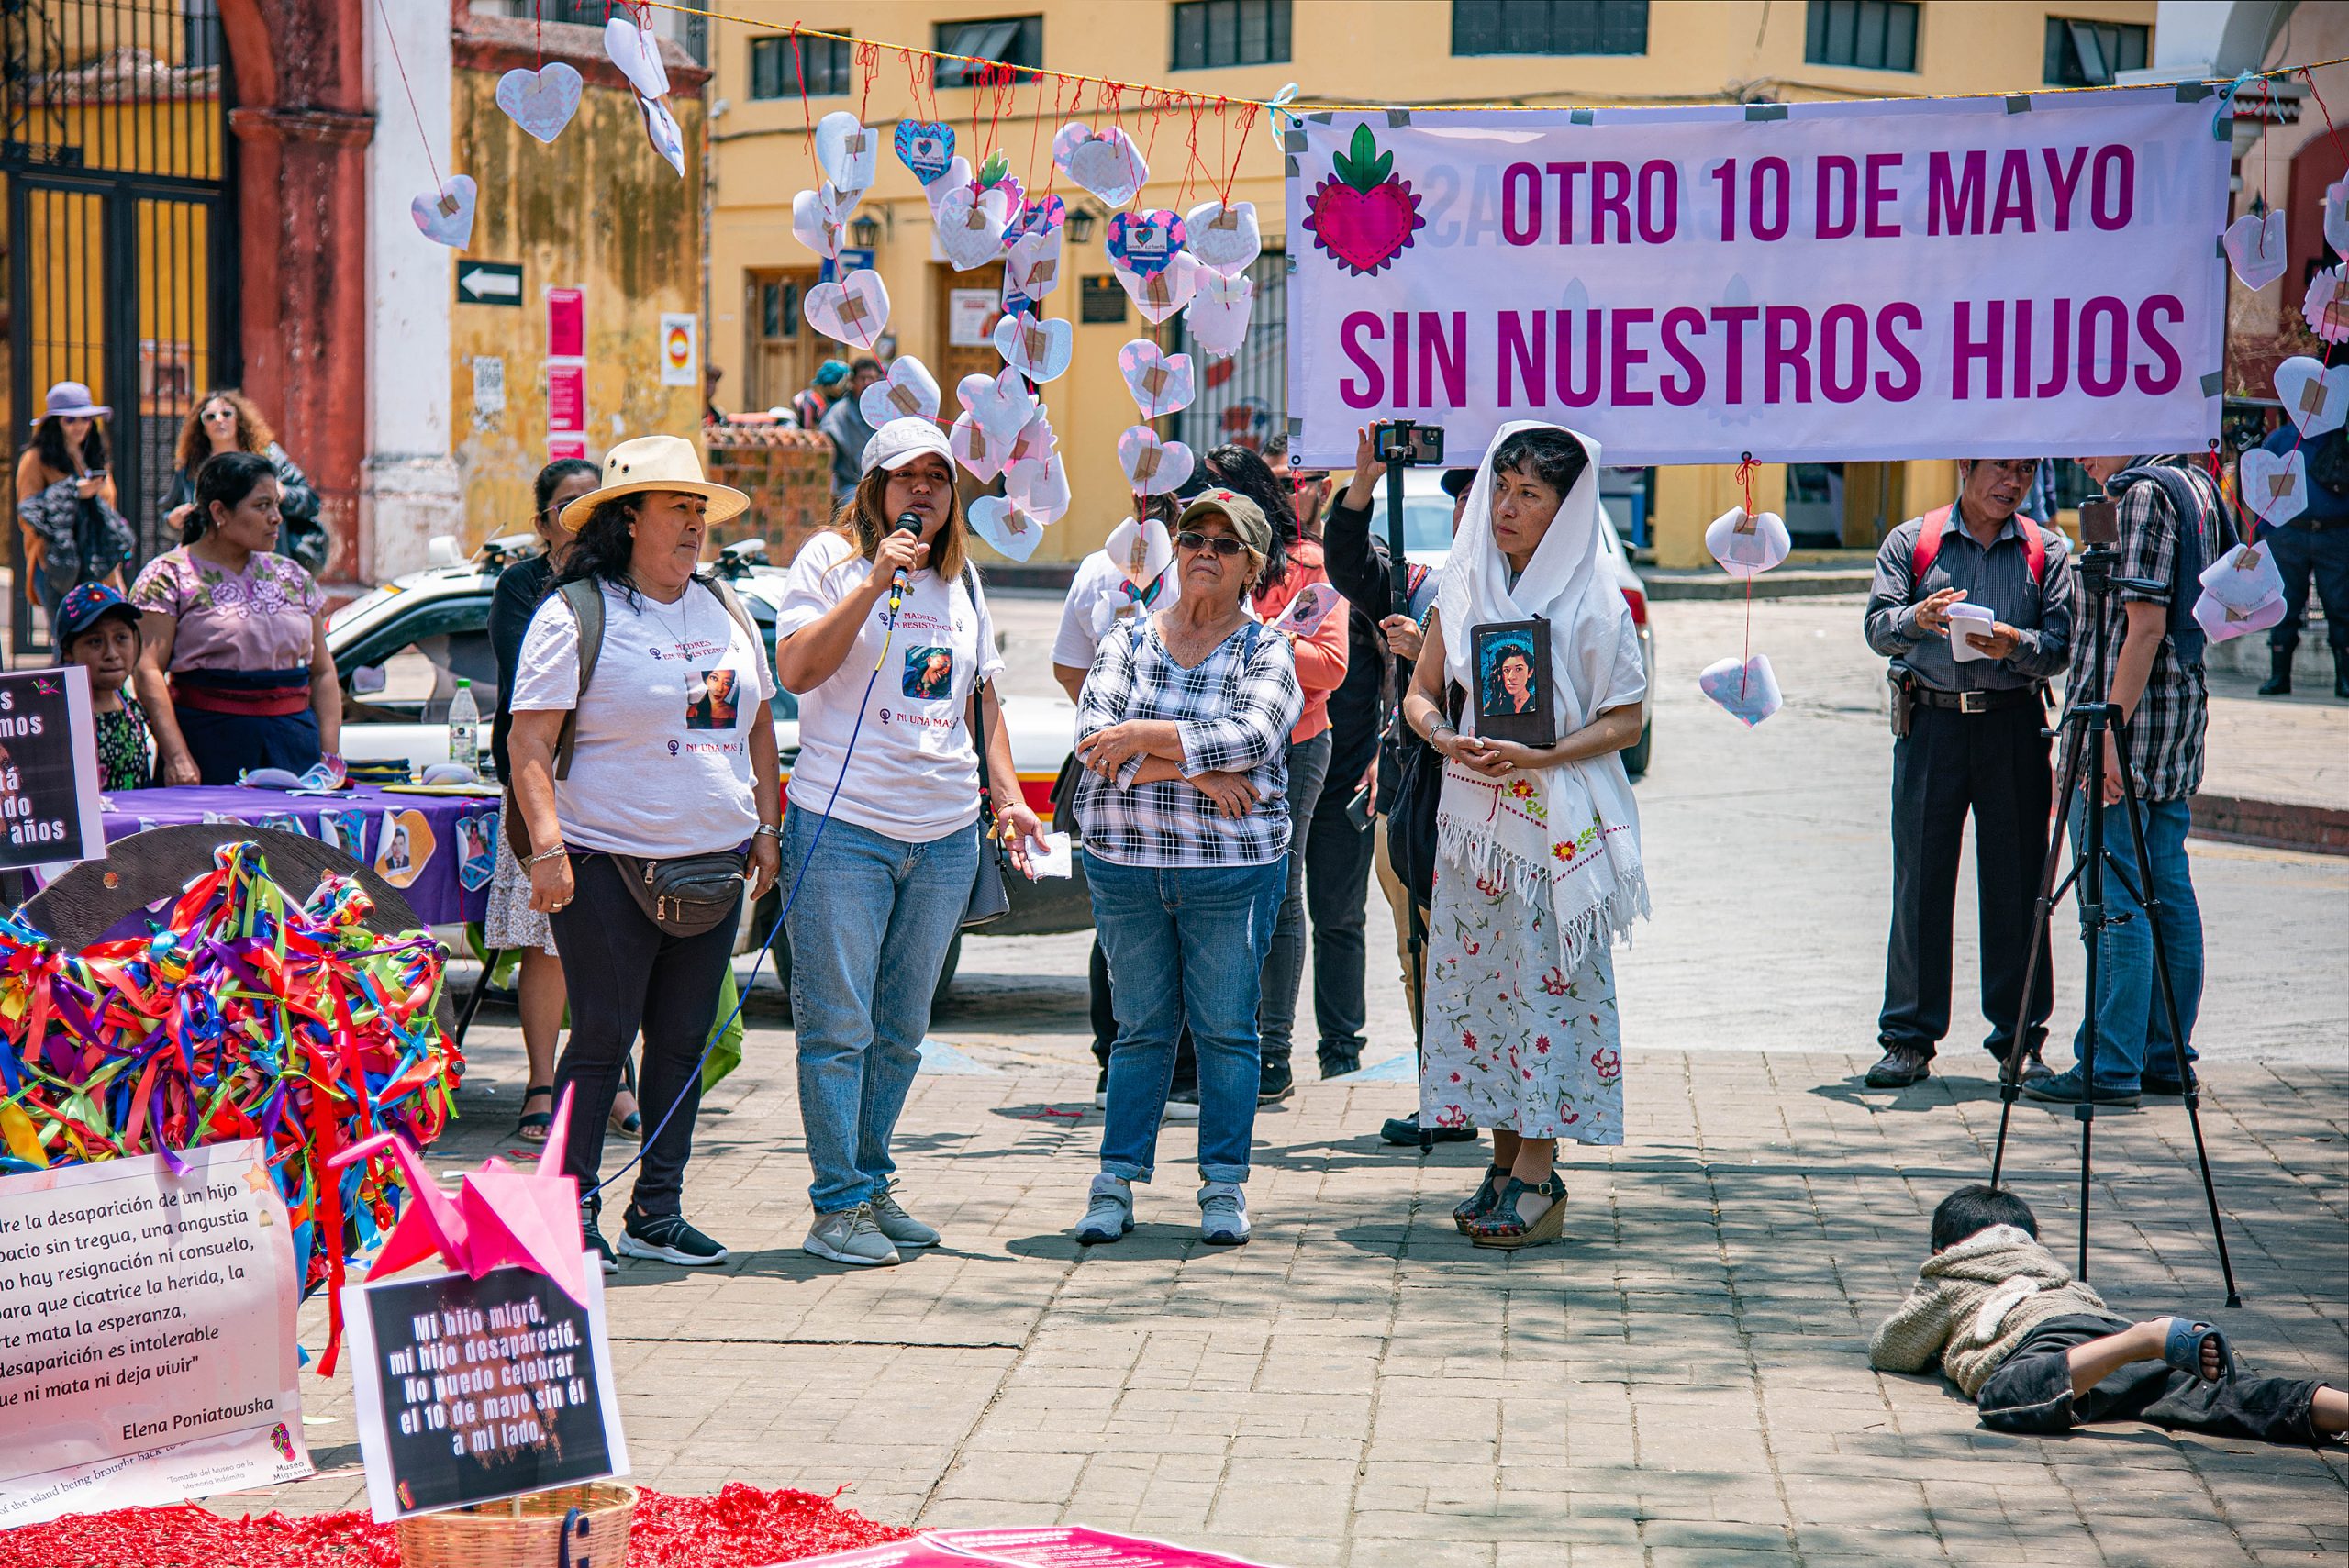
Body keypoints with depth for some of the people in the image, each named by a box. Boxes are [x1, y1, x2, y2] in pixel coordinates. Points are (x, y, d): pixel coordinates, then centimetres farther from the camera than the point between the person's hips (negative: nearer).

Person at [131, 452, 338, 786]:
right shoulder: (168, 576, 0)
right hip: (210, 741, -4)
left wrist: (330, 758, 5)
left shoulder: (293, 577, 16)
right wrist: (177, 757, -18)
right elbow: (148, 670, -8)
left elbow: (323, 672, 16)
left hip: (295, 741, 4)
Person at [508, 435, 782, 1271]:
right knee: (603, 1039, -4)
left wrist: (766, 828, 13)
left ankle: (657, 1214, 16)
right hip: (609, 865, -6)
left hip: (712, 863, 6)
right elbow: (527, 739, -11)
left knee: (684, 1042, 8)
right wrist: (547, 844, -21)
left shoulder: (725, 609, 14)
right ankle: (572, 1214, 4)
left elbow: (759, 725, 22)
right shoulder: (576, 613, -6)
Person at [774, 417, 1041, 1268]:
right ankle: (839, 1205, -3)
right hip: (845, 826, -5)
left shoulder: (962, 577, 16)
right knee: (838, 1027, -6)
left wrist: (1007, 793, 12)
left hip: (947, 836, 5)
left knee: (902, 1032, 10)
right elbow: (795, 669, -13)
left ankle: (872, 1187, 20)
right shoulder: (831, 559, -1)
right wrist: (876, 579, -18)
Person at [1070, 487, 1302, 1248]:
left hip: (1233, 865, -2)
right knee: (1141, 1027, 7)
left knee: (1226, 1028, 3)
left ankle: (1224, 1185, 11)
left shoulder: (1267, 652, 1)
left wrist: (1141, 738, -16)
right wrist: (1190, 769, -16)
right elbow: (1092, 737, -7)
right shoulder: (1128, 641, 7)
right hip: (1124, 860, 2)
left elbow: (1249, 736, -17)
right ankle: (1118, 1181, 11)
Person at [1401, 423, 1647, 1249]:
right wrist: (1446, 738, -8)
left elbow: (1625, 721, -6)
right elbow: (1420, 692, 13)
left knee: (1546, 979, -6)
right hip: (1472, 813, 5)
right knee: (1479, 975, 6)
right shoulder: (1465, 585, 9)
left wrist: (1538, 756, -18)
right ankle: (1505, 1157, 15)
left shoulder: (1593, 601, -5)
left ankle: (1537, 1173, -4)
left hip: (1555, 820, -5)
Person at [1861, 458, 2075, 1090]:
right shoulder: (1911, 541, 8)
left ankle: (2020, 1036, 9)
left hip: (2014, 725, 0)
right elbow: (1878, 626, -2)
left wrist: (2015, 645, -21)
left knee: (2016, 885, 1)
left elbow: (2060, 646, 0)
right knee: (1919, 882, 0)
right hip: (1931, 723, 0)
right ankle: (1908, 1039, 5)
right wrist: (1917, 619, -23)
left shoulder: (2046, 551, 8)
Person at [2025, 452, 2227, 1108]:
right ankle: (2167, 1058, 15)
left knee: (2114, 901, -7)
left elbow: (2145, 624, -20)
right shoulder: (2197, 485, 15)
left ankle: (2111, 1066, -6)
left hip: (2127, 713, -10)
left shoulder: (2142, 493, -14)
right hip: (2184, 711, 10)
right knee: (2168, 892, 11)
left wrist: (2109, 732, -21)